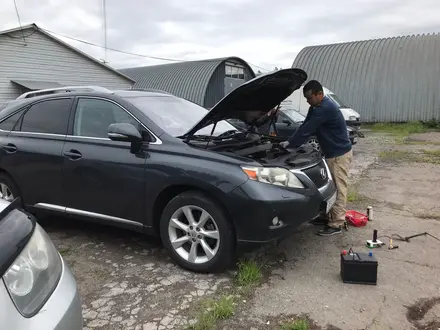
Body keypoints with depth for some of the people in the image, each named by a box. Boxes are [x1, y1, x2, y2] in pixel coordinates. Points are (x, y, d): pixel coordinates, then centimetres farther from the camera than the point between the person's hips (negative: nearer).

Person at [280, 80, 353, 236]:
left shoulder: (326, 108, -25)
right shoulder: (316, 107, 8)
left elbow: (307, 130, -26)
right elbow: (305, 127, 9)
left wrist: (290, 143, -20)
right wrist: (290, 141, -3)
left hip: (340, 153, -10)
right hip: (331, 153, 10)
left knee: (339, 188, -4)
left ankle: (336, 224, 2)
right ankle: (329, 216, 28)